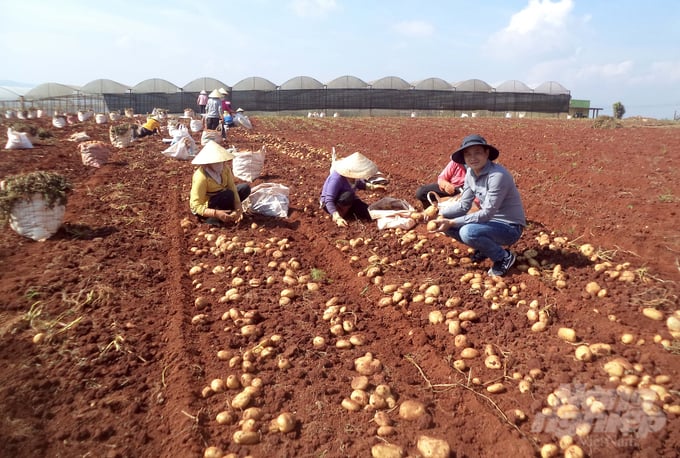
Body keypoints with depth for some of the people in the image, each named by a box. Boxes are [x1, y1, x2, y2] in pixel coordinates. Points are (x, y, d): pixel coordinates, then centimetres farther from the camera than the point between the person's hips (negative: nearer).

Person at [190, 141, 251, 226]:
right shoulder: (201, 177, -32)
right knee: (228, 195, -31)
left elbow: (232, 188, -17)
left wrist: (238, 208, -32)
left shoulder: (224, 168, -14)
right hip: (205, 207, -7)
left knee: (245, 188, -5)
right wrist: (217, 213, -46)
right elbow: (195, 206, -33)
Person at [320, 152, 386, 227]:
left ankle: (344, 212, 5)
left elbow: (358, 183, 14)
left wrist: (372, 187, 2)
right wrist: (337, 218, -47)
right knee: (348, 195, -39)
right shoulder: (337, 179, -35)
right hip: (331, 204, -7)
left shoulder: (352, 173, -12)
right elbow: (329, 201, -36)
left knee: (370, 215, -10)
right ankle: (340, 215, -15)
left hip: (348, 201, 7)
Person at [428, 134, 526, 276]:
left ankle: (504, 257, -6)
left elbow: (487, 213, -28)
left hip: (510, 227, -8)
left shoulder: (498, 175, -27)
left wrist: (452, 222, -30)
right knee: (446, 224, -4)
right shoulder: (470, 173, -2)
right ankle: (483, 248, 13)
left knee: (468, 232, -33)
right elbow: (464, 205, 0)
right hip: (490, 221, 8)